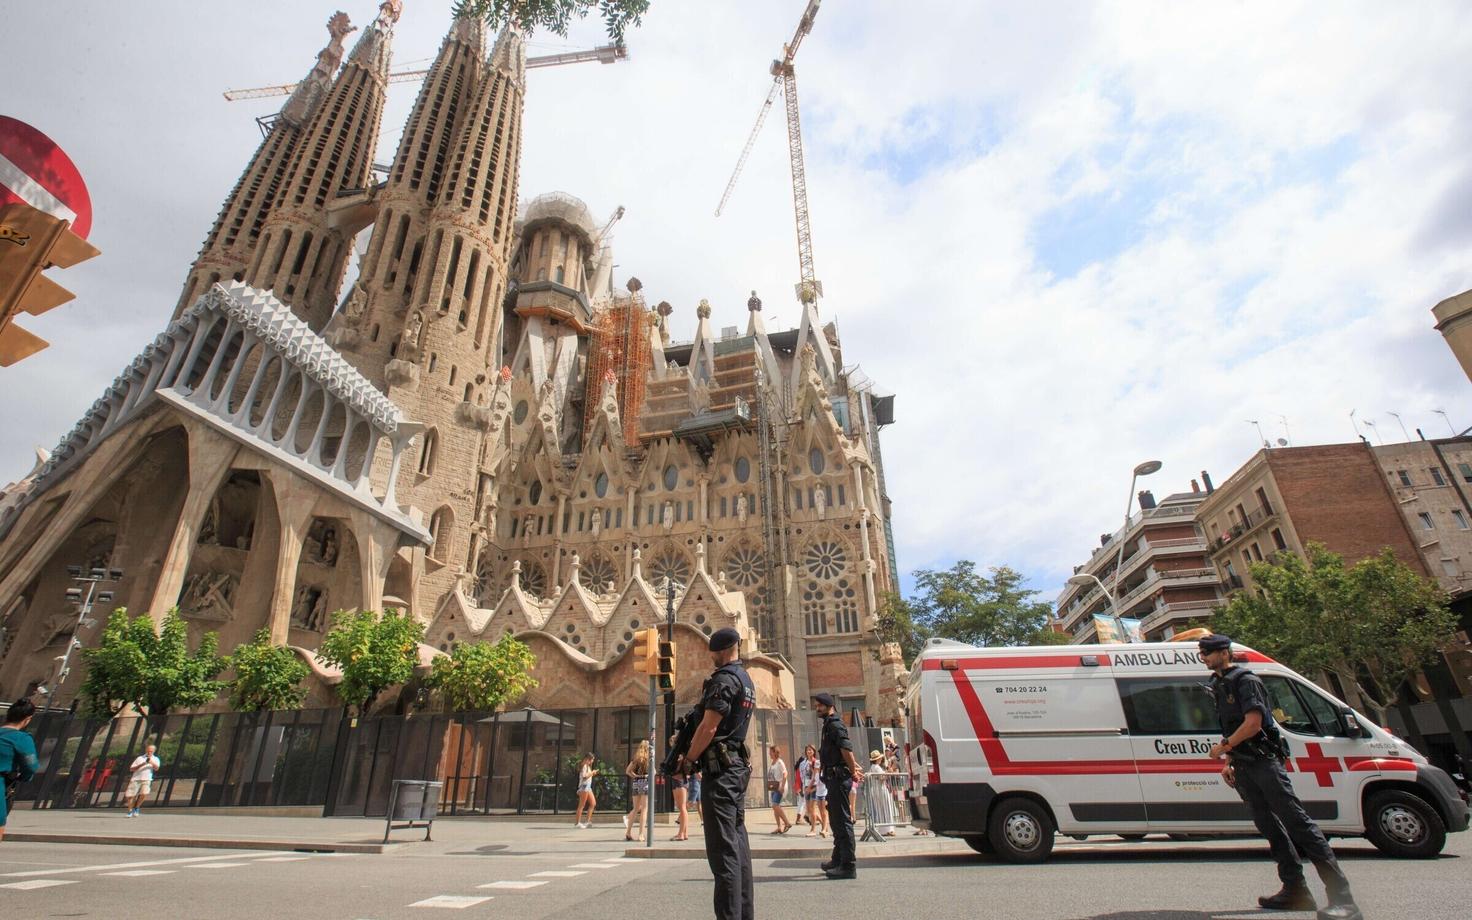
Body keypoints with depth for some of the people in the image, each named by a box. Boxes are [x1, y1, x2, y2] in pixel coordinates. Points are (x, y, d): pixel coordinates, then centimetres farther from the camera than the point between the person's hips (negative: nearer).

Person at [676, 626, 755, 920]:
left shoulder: (725, 678, -15)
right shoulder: (746, 679, 16)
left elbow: (708, 728, -19)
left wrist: (687, 761, -6)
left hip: (720, 769, -10)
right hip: (738, 766, 10)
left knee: (723, 849, -7)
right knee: (738, 842, 14)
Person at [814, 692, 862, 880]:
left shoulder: (834, 724, -13)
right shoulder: (830, 724, 18)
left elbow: (846, 748, -22)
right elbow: (846, 749, 24)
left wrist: (852, 771, -14)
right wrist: (853, 767, 18)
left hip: (838, 776, -11)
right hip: (835, 778, 11)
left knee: (842, 820, -8)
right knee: (836, 820, 19)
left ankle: (848, 866, -5)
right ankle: (838, 860, 30)